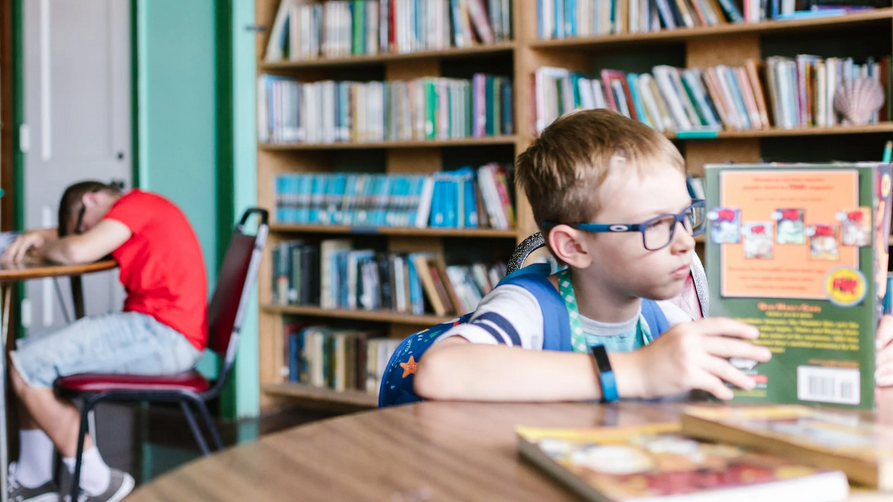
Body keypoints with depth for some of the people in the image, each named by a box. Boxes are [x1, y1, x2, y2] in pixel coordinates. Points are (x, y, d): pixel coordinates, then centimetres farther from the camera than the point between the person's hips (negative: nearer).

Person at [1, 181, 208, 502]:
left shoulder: (137, 202, -6)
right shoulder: (141, 212, 24)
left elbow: (78, 250, -18)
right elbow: (72, 236, 32)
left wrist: (46, 247, 3)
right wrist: (37, 236, 12)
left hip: (164, 332, -11)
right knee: (29, 353, 19)